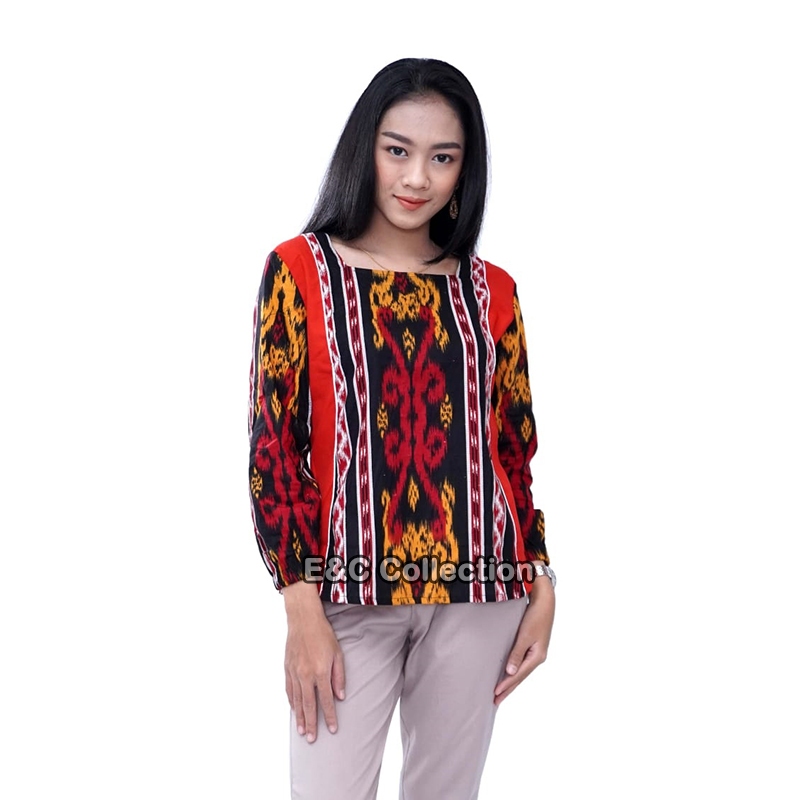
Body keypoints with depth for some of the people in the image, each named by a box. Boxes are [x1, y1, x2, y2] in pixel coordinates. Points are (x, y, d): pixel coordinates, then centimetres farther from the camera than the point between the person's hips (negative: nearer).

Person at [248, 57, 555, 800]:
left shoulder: (490, 290, 8)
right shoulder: (300, 269, -1)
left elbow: (514, 448, 11)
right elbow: (273, 445, -4)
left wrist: (541, 589, 6)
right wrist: (303, 609, -10)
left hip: (477, 594, 3)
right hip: (351, 591, -2)